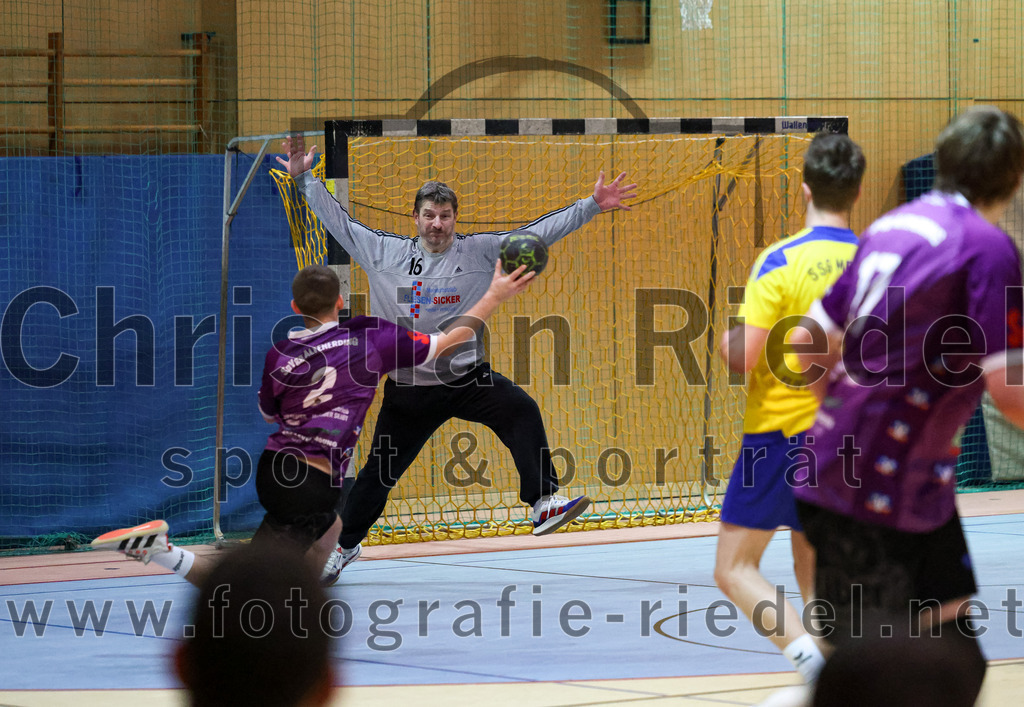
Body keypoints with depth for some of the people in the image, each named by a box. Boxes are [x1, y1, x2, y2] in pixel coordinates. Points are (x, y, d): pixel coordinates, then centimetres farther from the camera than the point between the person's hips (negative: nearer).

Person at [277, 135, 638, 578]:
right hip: (408, 388, 1)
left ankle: (543, 502, -28)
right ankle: (346, 543, 32)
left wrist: (591, 207, -12)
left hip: (468, 379, -1)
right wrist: (305, 179, 3)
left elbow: (537, 233, -5)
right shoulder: (384, 253, 0)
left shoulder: (478, 253, -2)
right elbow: (338, 221, 8)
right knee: (379, 472, 10)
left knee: (521, 411, -28)